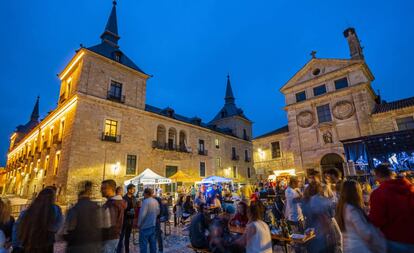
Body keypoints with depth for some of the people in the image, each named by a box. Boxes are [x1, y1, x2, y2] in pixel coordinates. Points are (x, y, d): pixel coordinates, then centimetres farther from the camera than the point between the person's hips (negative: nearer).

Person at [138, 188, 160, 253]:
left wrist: (139, 224, -11)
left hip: (145, 226, -8)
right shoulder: (155, 201, 4)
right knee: (152, 241, 15)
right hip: (153, 225, 8)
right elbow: (158, 212, 14)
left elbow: (142, 214, -22)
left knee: (143, 243, 2)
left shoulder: (146, 201, -20)